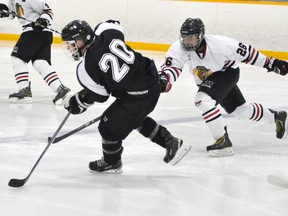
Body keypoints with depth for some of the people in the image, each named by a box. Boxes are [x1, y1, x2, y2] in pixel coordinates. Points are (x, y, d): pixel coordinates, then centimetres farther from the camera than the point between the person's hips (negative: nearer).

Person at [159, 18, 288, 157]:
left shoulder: (218, 43, -32)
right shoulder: (179, 48, -24)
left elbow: (243, 51, -23)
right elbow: (171, 66, -32)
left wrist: (270, 63, -16)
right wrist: (163, 80, -56)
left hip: (227, 72, -6)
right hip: (207, 81, 6)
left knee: (203, 100, -29)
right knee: (241, 109, 19)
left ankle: (223, 141, -22)